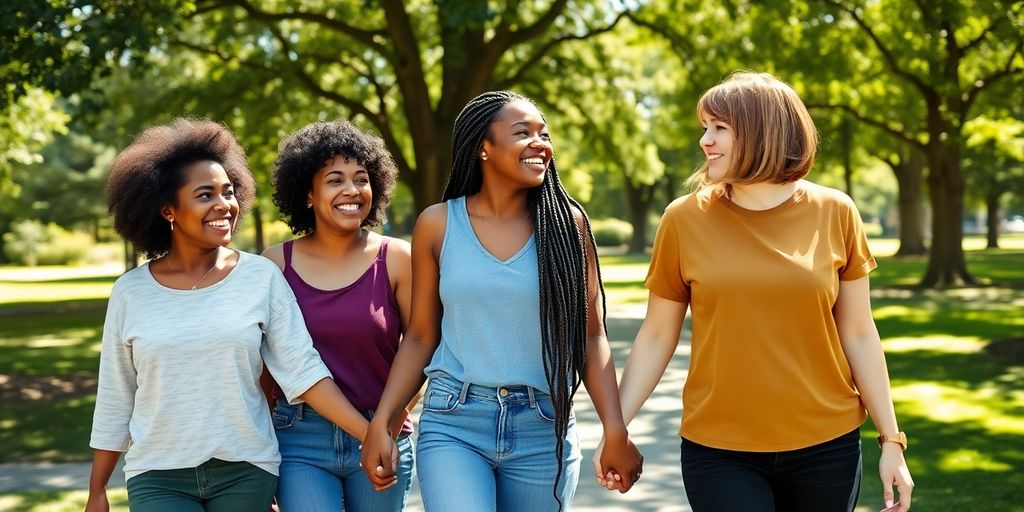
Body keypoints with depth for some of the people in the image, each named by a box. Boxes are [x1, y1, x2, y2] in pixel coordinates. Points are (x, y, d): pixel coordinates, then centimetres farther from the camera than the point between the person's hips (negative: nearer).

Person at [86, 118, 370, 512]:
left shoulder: (262, 277, -3)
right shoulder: (131, 292, 0)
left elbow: (302, 370, -5)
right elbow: (114, 401, 6)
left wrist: (370, 433, -15)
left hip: (246, 471, 0)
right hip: (157, 478, 0)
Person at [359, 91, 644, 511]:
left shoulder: (566, 223, 1)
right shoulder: (438, 225, 1)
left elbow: (591, 337, 2)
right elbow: (420, 336, 6)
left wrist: (615, 431, -5)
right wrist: (380, 424, -1)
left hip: (544, 431, 1)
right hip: (453, 427, -1)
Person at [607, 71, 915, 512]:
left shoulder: (834, 214, -2)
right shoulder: (684, 219, -4)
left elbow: (858, 335, 3)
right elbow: (655, 337, 3)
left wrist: (892, 440, 3)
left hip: (826, 445, 1)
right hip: (719, 451, -1)